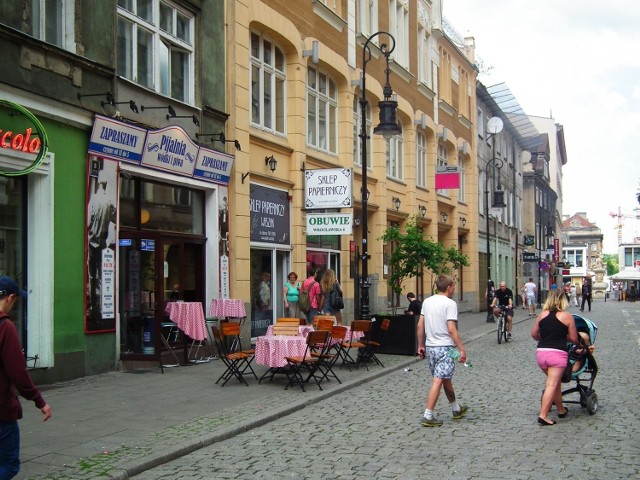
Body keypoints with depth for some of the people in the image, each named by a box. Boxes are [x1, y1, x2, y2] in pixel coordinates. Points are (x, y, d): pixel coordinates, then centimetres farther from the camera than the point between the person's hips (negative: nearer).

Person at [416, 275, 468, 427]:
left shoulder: (427, 301, 7)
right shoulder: (450, 303, -12)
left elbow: (420, 326, 8)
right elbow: (451, 329, -19)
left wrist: (421, 345, 17)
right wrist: (462, 349, -15)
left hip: (430, 346, 7)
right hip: (445, 347, -7)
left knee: (446, 379, 19)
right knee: (438, 381, -6)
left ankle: (456, 409, 35)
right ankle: (428, 416, -9)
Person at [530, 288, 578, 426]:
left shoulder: (542, 315, 8)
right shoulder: (567, 316, -2)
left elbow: (534, 334, 13)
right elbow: (574, 339, 0)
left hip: (541, 352, 5)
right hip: (557, 353, -5)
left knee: (556, 382, 22)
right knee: (552, 385, -6)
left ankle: (561, 410, 32)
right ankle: (543, 415, -12)